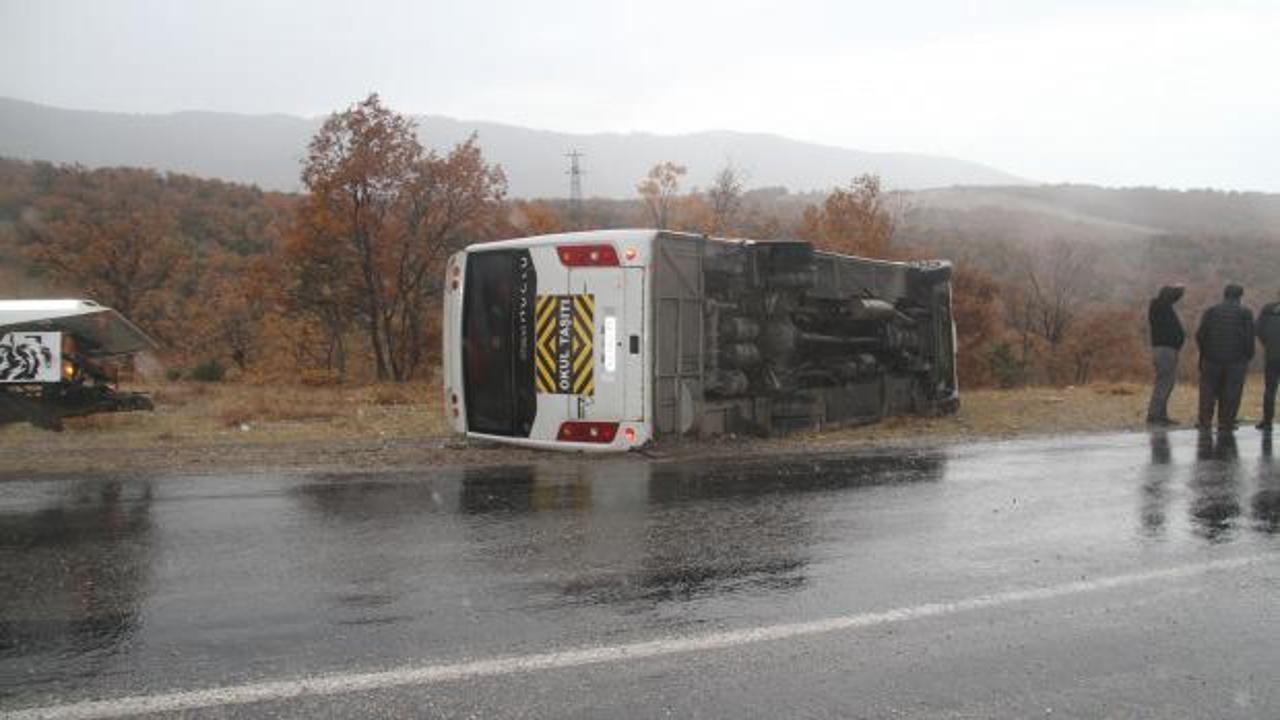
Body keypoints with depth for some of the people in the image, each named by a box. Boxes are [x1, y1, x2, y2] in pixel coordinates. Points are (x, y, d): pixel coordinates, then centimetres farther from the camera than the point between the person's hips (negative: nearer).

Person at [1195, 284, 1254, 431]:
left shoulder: (1211, 311, 3)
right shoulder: (1245, 313, -2)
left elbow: (1200, 335, -1)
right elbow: (1249, 338, -5)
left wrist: (1204, 351, 13)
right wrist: (1248, 357, 5)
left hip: (1212, 359, 1)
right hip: (1236, 360, -1)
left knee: (1208, 391, 9)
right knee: (1230, 393, 5)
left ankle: (1205, 421, 7)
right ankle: (1226, 422, 5)